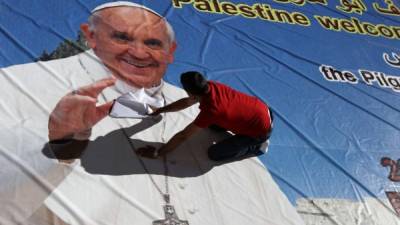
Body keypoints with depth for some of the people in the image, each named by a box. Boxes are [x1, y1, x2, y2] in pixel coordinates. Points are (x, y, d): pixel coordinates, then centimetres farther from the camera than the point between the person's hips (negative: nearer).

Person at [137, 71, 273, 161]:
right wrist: (160, 110, 17)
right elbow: (187, 102, 10)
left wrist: (157, 153, -13)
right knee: (212, 123, 17)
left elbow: (183, 136, -23)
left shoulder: (210, 110, -31)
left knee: (214, 154, -4)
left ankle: (255, 147, 6)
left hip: (261, 130, -8)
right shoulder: (210, 86, -10)